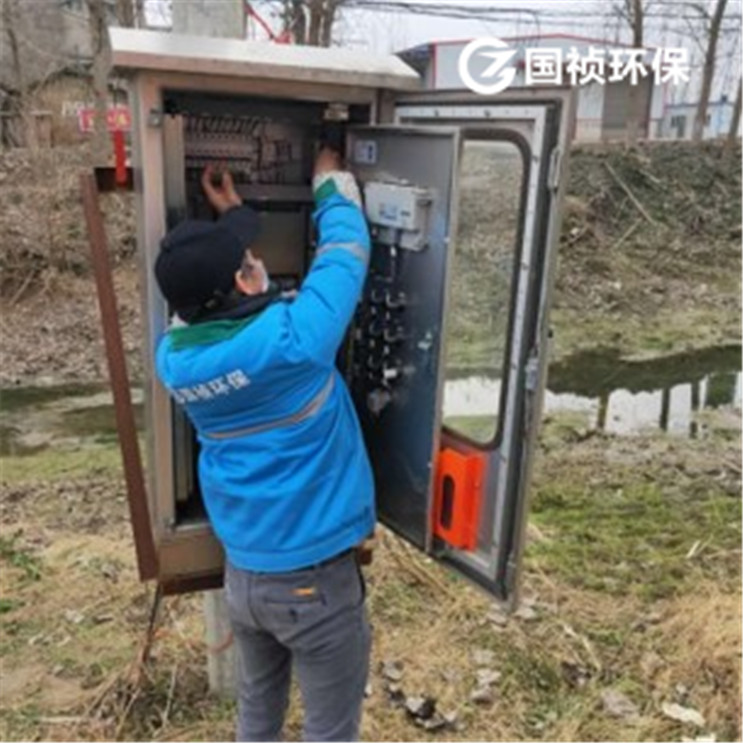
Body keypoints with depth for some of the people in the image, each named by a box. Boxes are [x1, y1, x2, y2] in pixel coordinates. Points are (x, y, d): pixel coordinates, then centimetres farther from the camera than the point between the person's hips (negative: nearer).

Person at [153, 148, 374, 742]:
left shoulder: (174, 357, -9)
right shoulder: (291, 339, -25)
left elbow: (208, 298, 13)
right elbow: (345, 252, -9)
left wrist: (228, 219, 19)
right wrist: (332, 182, 9)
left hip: (241, 572, 6)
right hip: (314, 578, -6)